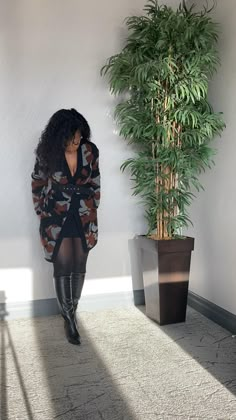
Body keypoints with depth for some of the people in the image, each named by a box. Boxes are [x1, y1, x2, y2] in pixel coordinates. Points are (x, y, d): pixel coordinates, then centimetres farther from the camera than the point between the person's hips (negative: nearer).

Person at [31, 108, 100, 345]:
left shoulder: (90, 151, -8)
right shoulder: (47, 153, -13)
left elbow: (95, 183, 5)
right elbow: (37, 184, 1)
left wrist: (92, 209, 8)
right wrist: (41, 213, 4)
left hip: (83, 216, 2)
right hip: (56, 216, -2)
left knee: (79, 267, 8)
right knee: (62, 268, -1)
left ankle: (72, 312, 27)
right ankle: (68, 319, 13)